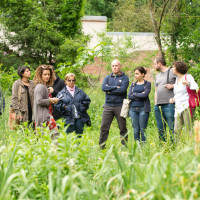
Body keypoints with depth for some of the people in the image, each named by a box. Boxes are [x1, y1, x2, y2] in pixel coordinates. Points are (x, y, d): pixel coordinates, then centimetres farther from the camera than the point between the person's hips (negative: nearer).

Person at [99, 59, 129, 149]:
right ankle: (101, 146, 3)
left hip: (120, 106, -3)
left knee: (123, 128, 2)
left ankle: (124, 146, 8)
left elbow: (122, 90, -13)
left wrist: (110, 91, -7)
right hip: (108, 105, 3)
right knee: (104, 127, -2)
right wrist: (116, 87, -10)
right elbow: (103, 87, -4)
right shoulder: (107, 78, 14)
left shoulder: (124, 78, 3)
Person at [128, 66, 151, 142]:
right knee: (136, 130, 4)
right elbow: (129, 96, 2)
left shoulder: (147, 84, 4)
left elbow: (145, 94, -12)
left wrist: (134, 94, -2)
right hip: (133, 108, 4)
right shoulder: (133, 84, 15)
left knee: (143, 130, -5)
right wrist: (140, 95, -6)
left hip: (143, 108, -4)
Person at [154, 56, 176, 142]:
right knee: (160, 128, 7)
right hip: (158, 106, 7)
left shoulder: (172, 72, 1)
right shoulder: (157, 76, 23)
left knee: (172, 128, -9)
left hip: (169, 104, -7)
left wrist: (172, 86, -13)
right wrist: (155, 104, 16)